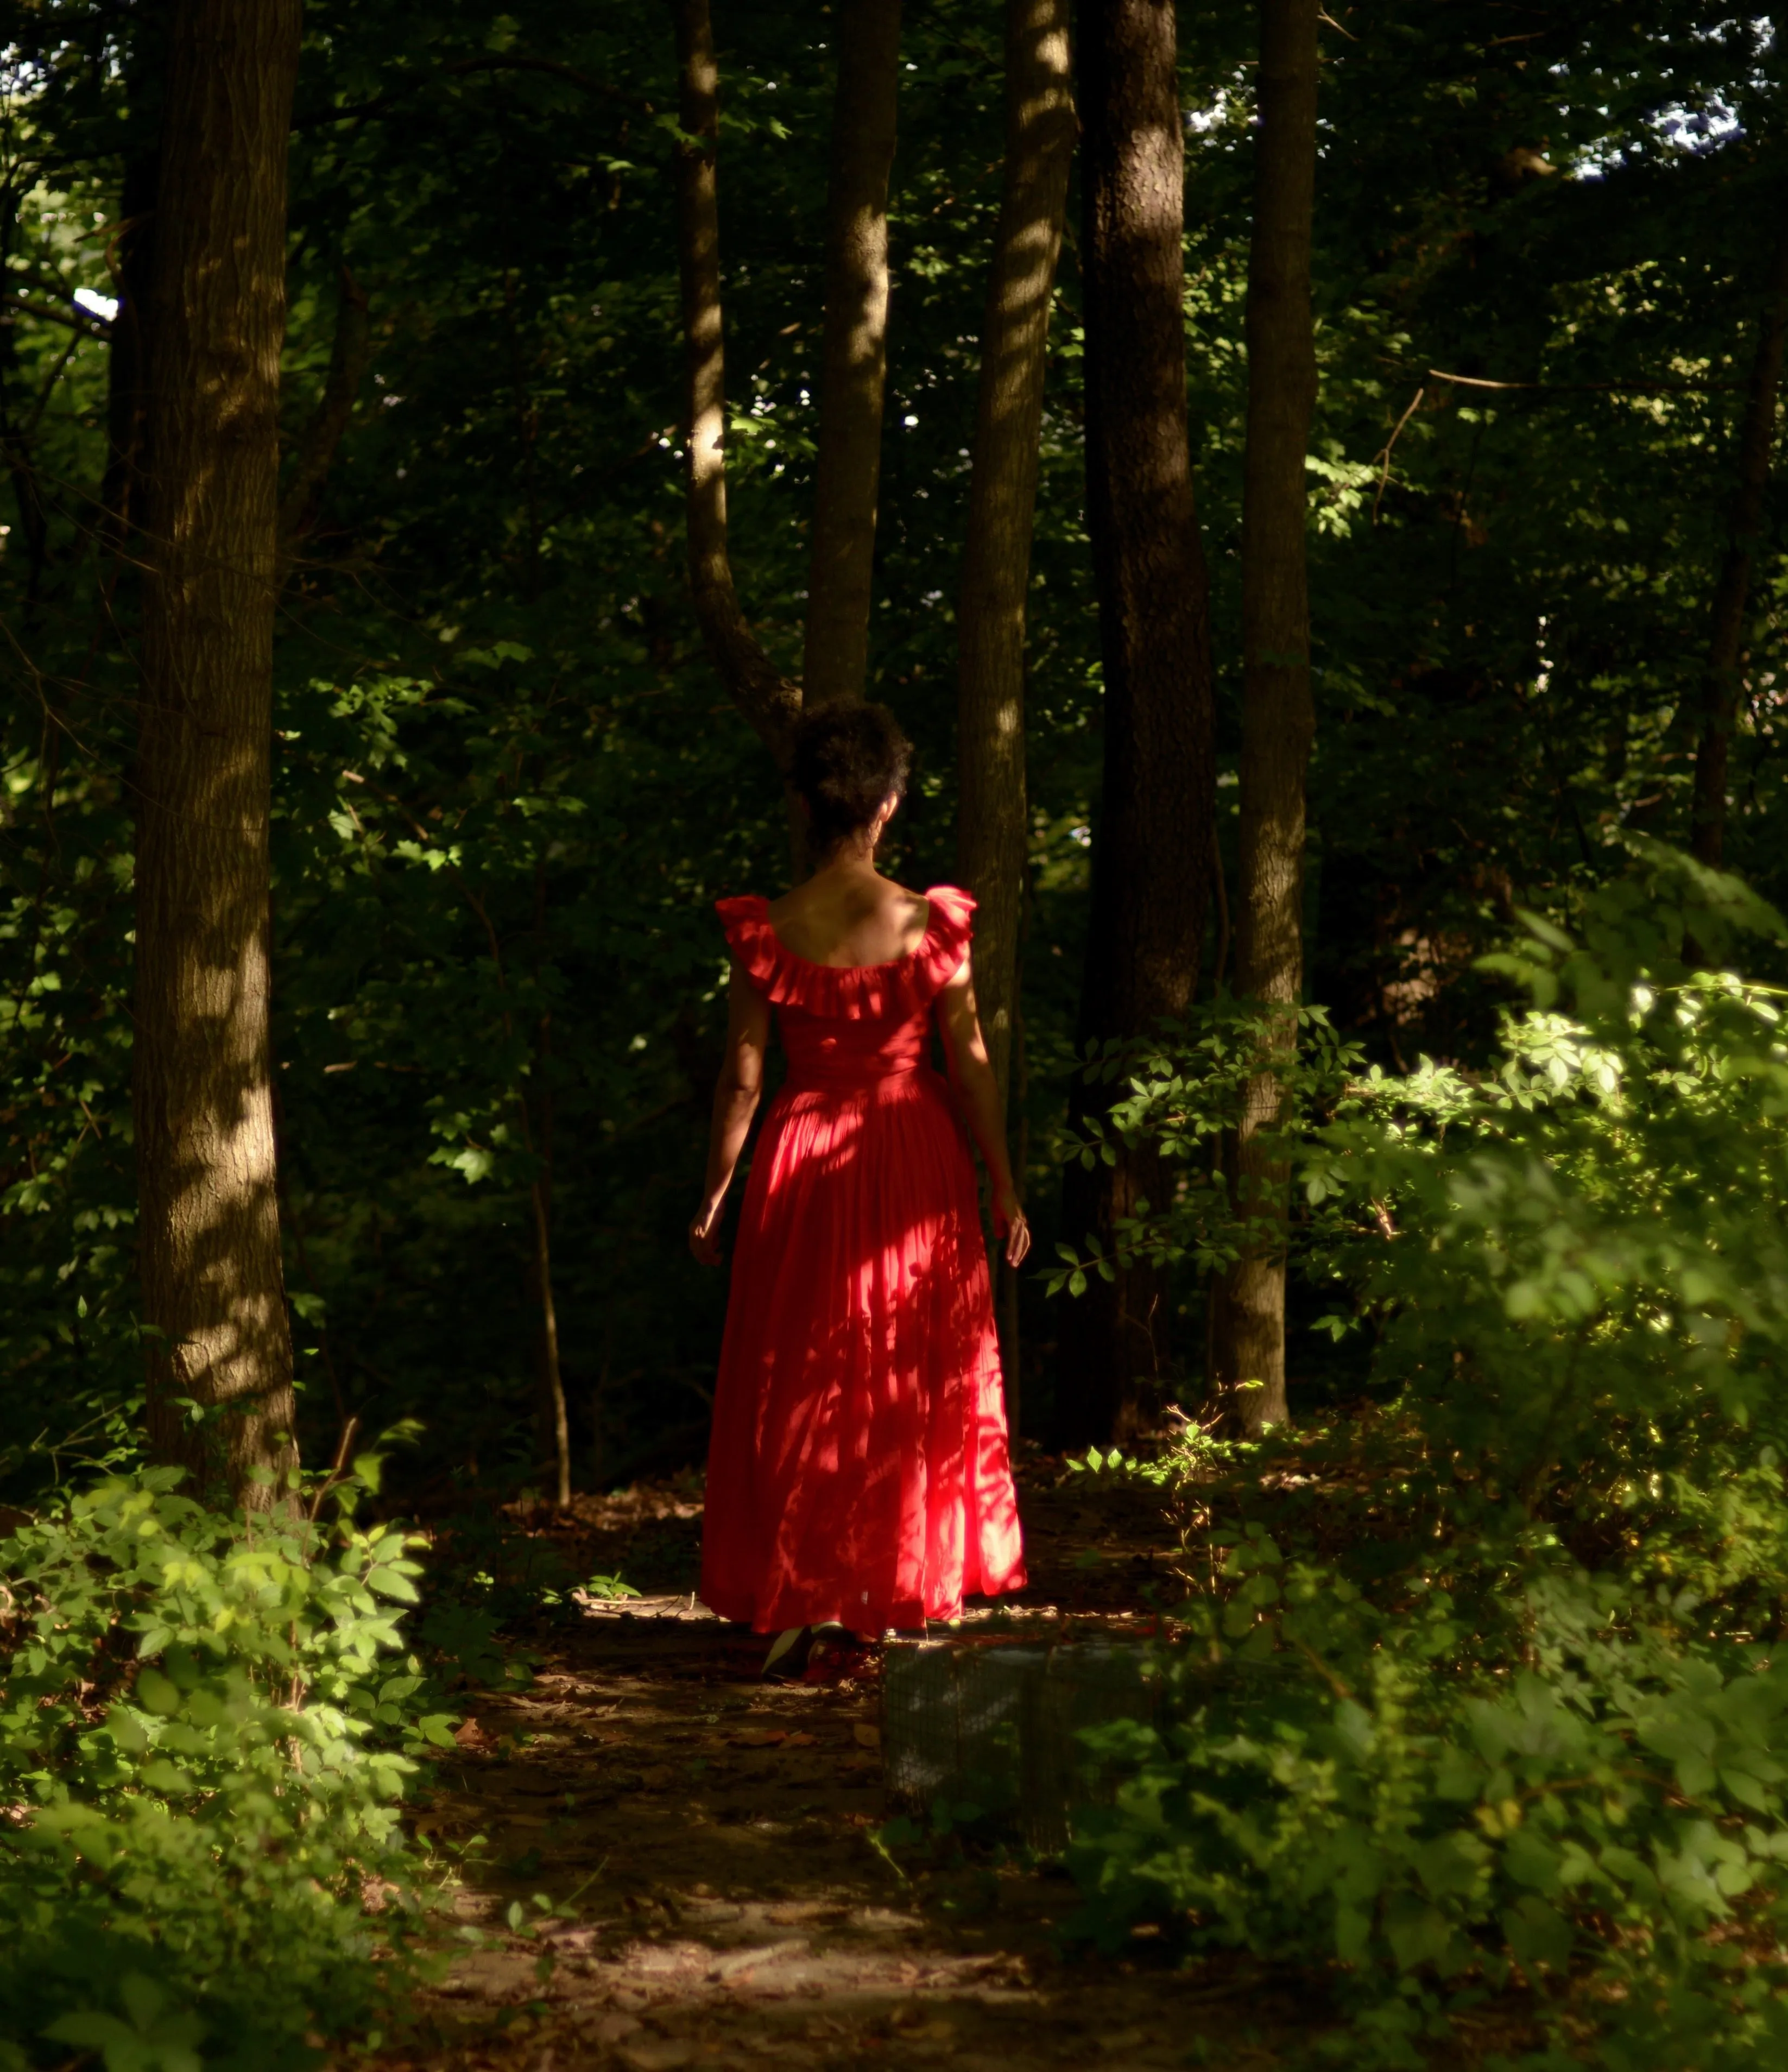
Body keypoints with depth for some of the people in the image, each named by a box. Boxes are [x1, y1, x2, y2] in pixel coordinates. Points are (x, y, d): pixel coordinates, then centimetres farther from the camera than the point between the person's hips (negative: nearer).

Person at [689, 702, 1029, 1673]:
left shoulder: (767, 930, -8)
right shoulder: (929, 923, -9)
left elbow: (742, 1076, -4)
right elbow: (969, 1063, -5)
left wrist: (713, 1196, 6)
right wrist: (1003, 1187, 4)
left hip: (803, 1169, 0)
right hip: (915, 1161, 0)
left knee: (796, 1390, 10)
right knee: (915, 1386, 12)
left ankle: (791, 1609, 7)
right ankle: (908, 1602, 16)